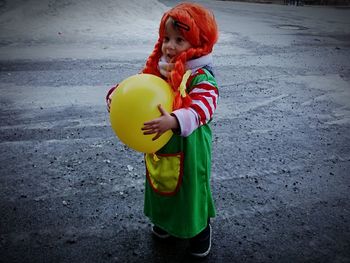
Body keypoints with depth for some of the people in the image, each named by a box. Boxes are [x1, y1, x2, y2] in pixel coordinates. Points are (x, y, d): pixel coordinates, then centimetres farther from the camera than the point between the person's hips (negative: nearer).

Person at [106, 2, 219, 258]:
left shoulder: (202, 77, -21)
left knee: (191, 188, 14)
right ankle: (165, 219, 54)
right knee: (161, 184, 25)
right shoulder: (158, 68, -2)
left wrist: (174, 121, -51)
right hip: (158, 146, 6)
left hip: (188, 150, -6)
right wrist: (116, 95, -14)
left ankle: (200, 228, 43)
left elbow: (203, 107, -35)